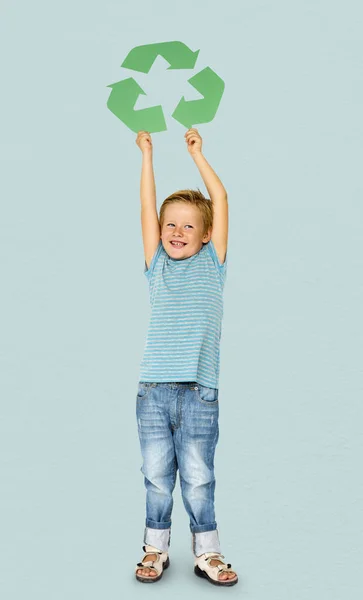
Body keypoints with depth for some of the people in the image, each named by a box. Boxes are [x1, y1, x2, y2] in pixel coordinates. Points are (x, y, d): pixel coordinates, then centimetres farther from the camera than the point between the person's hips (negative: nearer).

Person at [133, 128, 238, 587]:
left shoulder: (212, 264, 8)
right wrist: (146, 155, 12)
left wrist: (196, 153, 12)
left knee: (198, 478, 4)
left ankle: (206, 552, 20)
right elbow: (147, 207, 9)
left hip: (199, 392, -1)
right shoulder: (157, 266, 11)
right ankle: (155, 548, 25)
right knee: (157, 476, 9)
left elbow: (220, 200, 6)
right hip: (153, 390, 1)